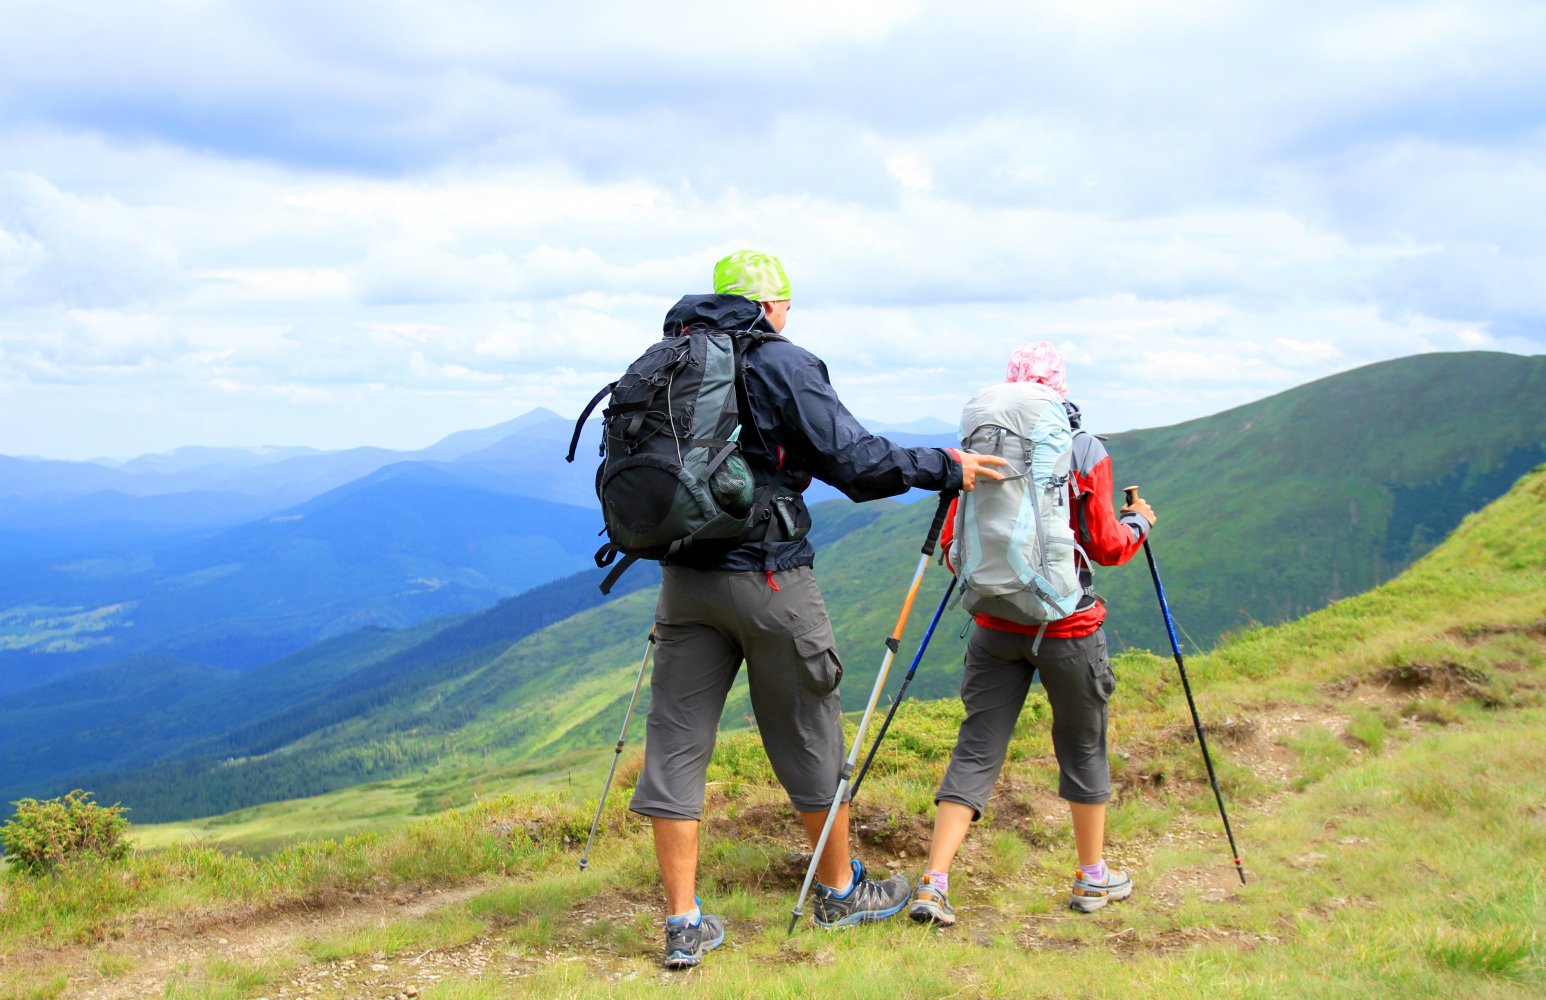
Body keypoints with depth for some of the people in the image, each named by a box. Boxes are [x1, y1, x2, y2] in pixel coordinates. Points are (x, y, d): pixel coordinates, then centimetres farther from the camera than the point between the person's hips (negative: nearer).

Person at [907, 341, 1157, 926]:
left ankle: (933, 885, -4)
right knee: (1083, 745, 15)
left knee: (976, 749, 5)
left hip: (994, 625, 2)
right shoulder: (1085, 452, -7)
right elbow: (1106, 547, -4)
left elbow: (953, 545, 2)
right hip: (1068, 627, -2)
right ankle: (1093, 880, 28)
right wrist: (1139, 523, 17)